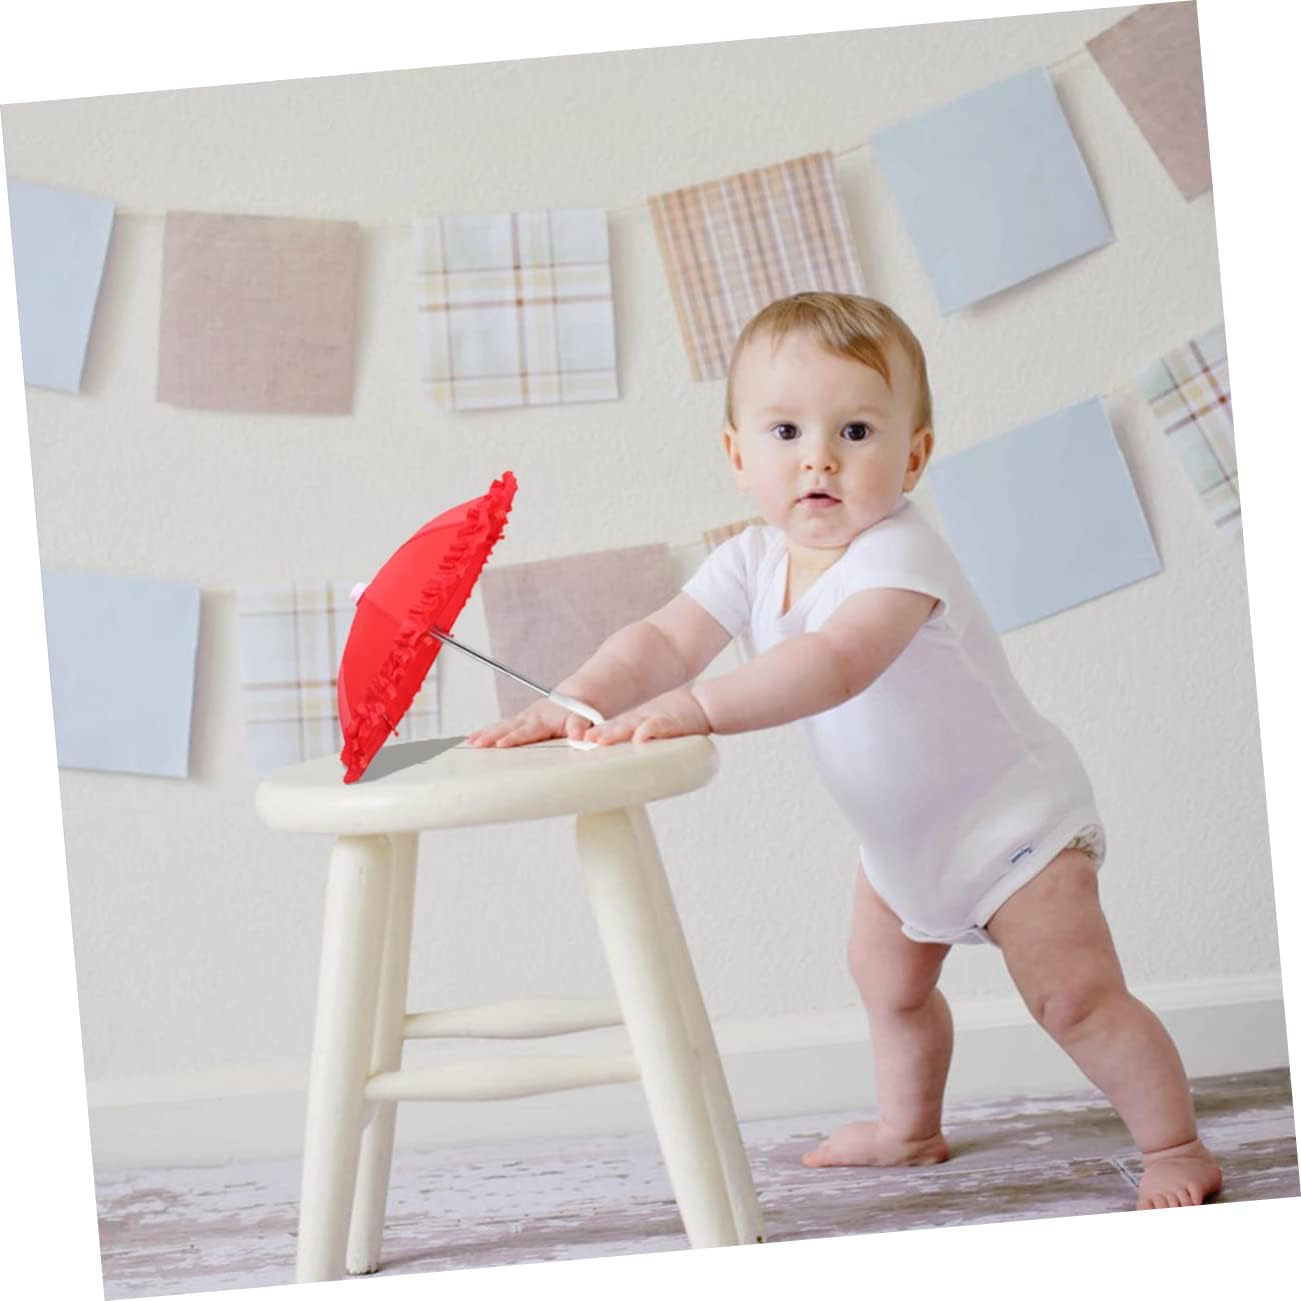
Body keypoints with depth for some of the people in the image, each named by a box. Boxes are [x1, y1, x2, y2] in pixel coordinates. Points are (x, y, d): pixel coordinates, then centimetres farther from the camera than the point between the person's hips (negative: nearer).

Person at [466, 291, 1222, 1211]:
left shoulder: (898, 556, -35)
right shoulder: (754, 561, -10)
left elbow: (837, 662, -52)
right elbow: (665, 639, -18)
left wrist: (694, 709, -62)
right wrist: (573, 703, -38)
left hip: (1010, 815, -8)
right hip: (901, 832, 9)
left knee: (1074, 996, -15)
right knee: (886, 978, 25)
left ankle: (1176, 1145, 3)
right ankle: (910, 1126, 48)